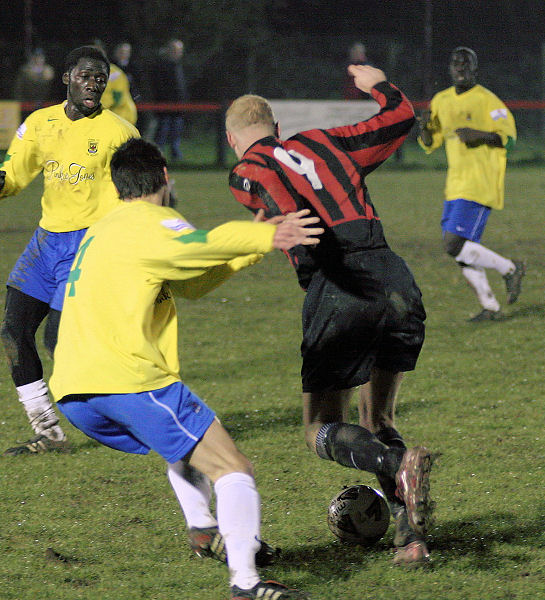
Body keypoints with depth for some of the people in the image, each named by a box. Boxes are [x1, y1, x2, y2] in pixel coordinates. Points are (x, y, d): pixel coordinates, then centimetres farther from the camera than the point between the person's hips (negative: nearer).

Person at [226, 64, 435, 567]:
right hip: (397, 284, 5)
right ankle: (412, 534, 4)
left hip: (339, 291, -5)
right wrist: (377, 83, 48)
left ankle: (402, 465, -22)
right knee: (377, 423, 20)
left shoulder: (248, 172, 7)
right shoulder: (320, 143, 23)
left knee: (323, 432, 8)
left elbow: (287, 209, -16)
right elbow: (400, 120, 32)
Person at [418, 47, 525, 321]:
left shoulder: (486, 100, -8)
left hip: (481, 183, -8)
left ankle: (509, 268, 2)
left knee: (455, 245, -15)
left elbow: (509, 137, -8)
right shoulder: (441, 101, 13)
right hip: (456, 184, 8)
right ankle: (489, 307, 14)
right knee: (460, 249, 5)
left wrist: (480, 135, -23)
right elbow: (429, 144, 18)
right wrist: (425, 127, -4)